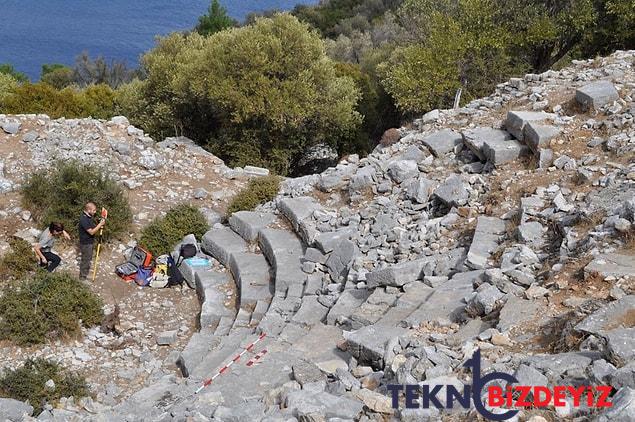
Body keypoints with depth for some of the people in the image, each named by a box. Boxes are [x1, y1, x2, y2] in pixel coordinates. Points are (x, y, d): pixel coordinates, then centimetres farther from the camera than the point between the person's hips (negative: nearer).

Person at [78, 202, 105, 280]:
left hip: (90, 242, 10)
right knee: (85, 260, 3)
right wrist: (100, 224, -24)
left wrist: (100, 225, -6)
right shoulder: (84, 219, -28)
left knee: (88, 258, 23)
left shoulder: (89, 217, 3)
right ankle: (83, 276, 16)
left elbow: (93, 228, 13)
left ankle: (86, 272, 40)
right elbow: (91, 232, -28)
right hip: (85, 243, -10)